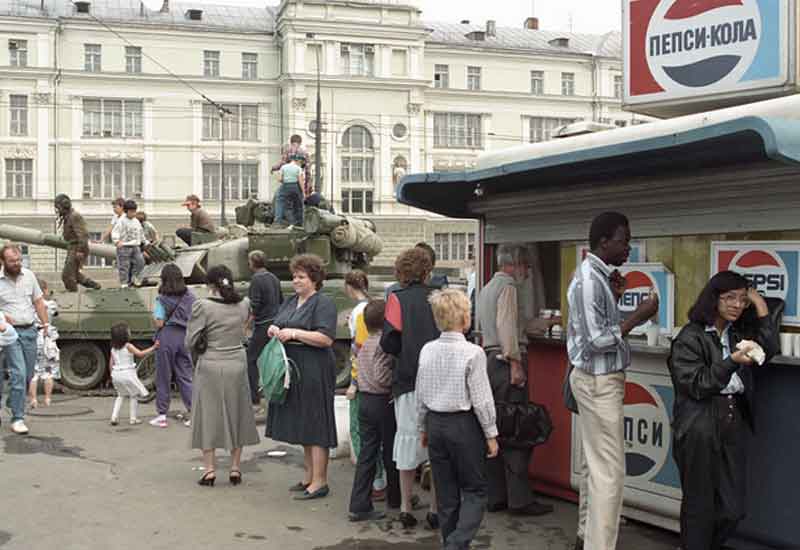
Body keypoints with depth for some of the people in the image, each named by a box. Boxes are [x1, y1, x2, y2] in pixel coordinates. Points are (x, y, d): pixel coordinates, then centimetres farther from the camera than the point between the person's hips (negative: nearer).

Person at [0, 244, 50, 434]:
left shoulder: (29, 275, 5)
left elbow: (38, 301, 13)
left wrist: (46, 323, 8)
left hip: (30, 331, 5)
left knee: (28, 374, 11)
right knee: (19, 374, -12)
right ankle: (17, 418, -6)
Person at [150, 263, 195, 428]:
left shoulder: (162, 298, -9)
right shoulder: (190, 296, 2)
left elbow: (159, 323, -12)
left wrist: (154, 315, 7)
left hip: (167, 336, -3)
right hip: (185, 337, 4)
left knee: (163, 377, 8)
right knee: (185, 376, 10)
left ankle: (162, 415, 13)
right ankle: (193, 413, 4)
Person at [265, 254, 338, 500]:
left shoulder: (323, 303, -8)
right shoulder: (290, 302, 17)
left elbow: (326, 338, -17)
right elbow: (279, 326, 20)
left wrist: (294, 333, -20)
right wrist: (274, 330, -3)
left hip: (314, 371, -8)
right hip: (292, 370, 8)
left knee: (315, 425, -5)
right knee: (301, 424, 14)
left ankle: (320, 482, 1)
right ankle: (310, 475, 24)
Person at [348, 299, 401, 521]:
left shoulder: (365, 345, 11)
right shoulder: (384, 344, -16)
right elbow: (382, 376, -23)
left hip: (365, 400, 7)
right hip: (383, 402, -7)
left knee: (367, 453, 6)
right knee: (391, 452, 10)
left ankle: (359, 505, 3)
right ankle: (395, 498, 27)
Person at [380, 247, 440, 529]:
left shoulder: (397, 299, -2)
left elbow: (389, 342, -9)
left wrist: (407, 352, 10)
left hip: (409, 380, -1)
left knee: (408, 439, 11)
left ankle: (406, 506, 19)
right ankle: (436, 509, 15)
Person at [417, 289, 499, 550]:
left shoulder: (427, 350, 0)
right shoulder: (473, 353, -15)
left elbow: (420, 396, 7)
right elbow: (481, 399, -12)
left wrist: (423, 428, 18)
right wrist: (491, 434, -2)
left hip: (435, 424, 5)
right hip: (464, 425, -5)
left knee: (445, 492, 14)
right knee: (474, 491, 6)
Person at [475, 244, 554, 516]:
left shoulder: (486, 288, 23)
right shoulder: (507, 286, -7)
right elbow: (507, 326, -18)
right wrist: (516, 363, -20)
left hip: (489, 359, 10)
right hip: (506, 361, -10)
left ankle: (495, 496, 14)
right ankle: (519, 499, -6)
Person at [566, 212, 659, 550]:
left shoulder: (598, 275, 10)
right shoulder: (589, 279, -20)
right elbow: (597, 341, -24)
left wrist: (615, 297, 5)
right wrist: (639, 316, -19)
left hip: (599, 379, 10)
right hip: (598, 382, -10)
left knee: (594, 463, 17)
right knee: (609, 470, -7)